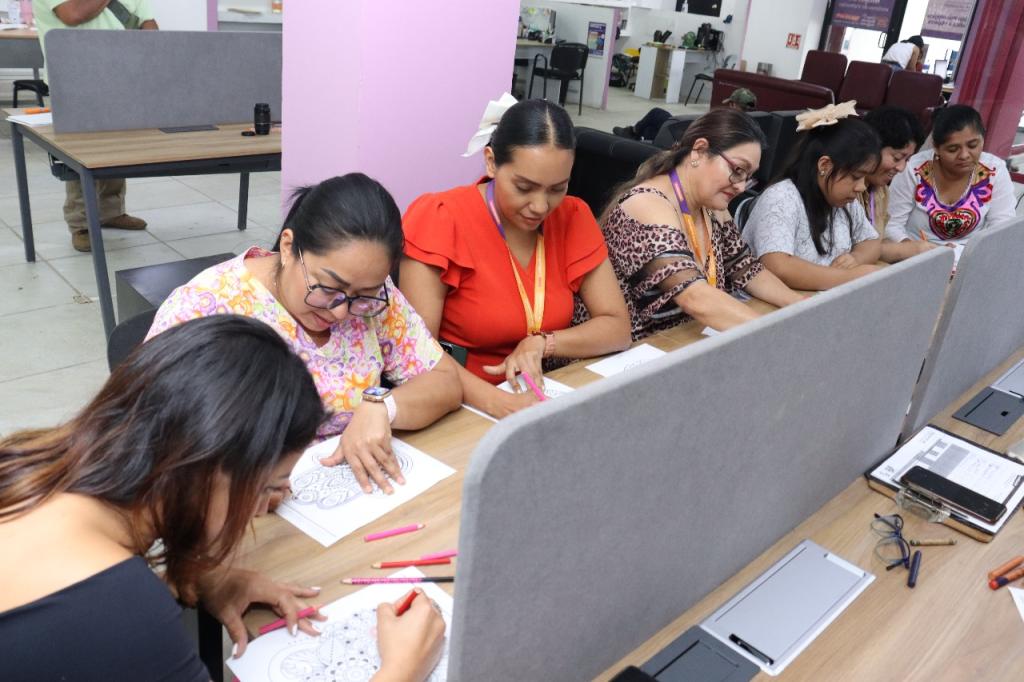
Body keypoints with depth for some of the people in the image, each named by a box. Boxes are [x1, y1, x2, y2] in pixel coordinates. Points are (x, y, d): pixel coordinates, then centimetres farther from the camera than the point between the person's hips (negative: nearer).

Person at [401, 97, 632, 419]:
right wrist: (497, 403, -31)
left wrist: (541, 343, -16)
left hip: (543, 397, 4)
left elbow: (617, 328, 0)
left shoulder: (572, 217, -1)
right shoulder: (441, 219, -13)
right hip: (463, 405, -3)